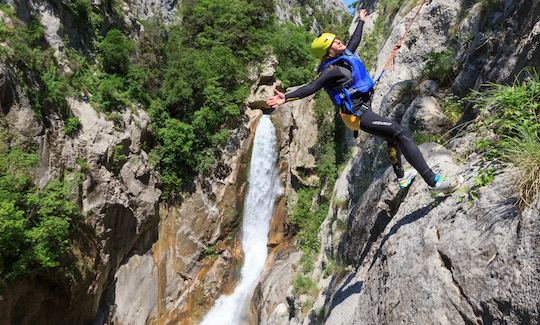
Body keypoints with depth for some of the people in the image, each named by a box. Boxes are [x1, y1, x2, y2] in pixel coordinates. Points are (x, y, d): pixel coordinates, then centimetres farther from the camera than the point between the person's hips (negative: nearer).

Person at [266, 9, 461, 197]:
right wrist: (286, 98, -43)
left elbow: (354, 40, 28)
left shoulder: (345, 55, 9)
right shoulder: (332, 69, -18)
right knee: (402, 133, -19)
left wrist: (361, 22, 43)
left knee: (393, 136, 28)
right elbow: (312, 86, -30)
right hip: (357, 114, -11)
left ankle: (401, 177, 45)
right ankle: (434, 183, -24)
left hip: (362, 110, 11)